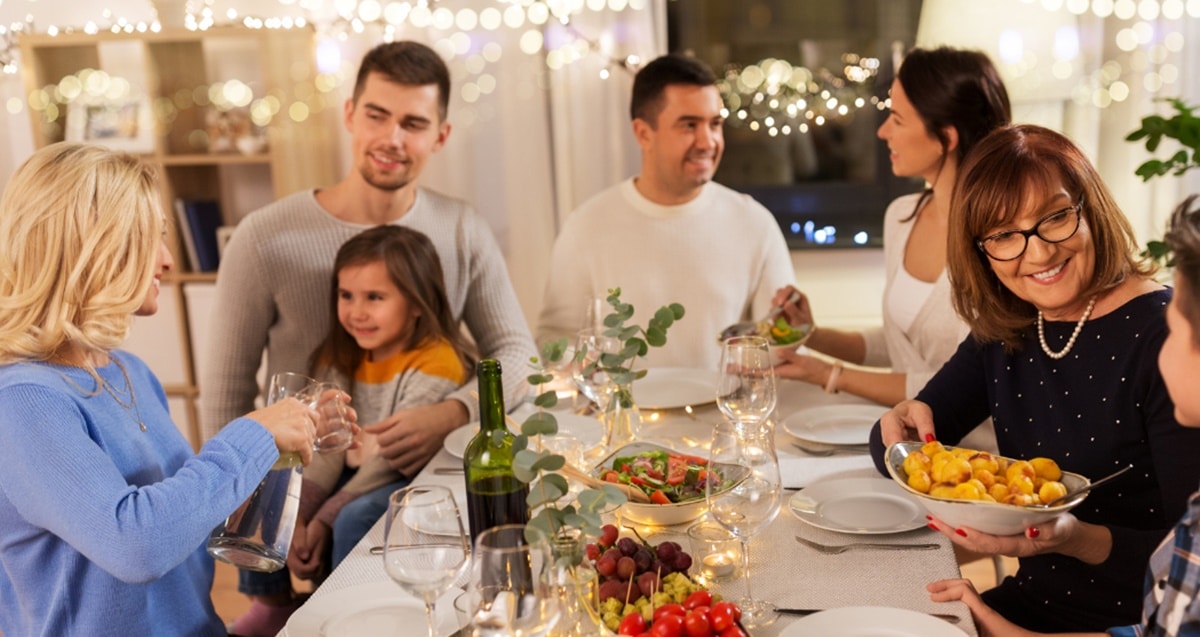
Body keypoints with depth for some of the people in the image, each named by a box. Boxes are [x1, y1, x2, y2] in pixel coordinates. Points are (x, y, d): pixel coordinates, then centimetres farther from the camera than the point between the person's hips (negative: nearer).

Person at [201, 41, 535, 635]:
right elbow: (225, 390, -3)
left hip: (420, 475, 3)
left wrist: (453, 413, -16)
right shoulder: (265, 238, -10)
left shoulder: (463, 232, -2)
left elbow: (517, 353, 2)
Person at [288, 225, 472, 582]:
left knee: (352, 520, -31)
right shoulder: (340, 358, 2)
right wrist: (296, 518, -19)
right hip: (356, 472, 7)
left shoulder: (435, 362, -19)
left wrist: (324, 519, -21)